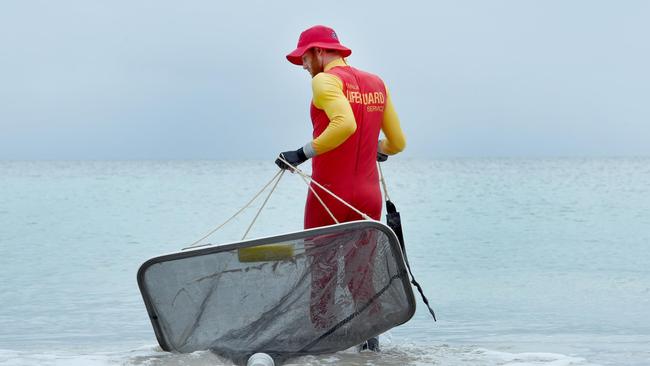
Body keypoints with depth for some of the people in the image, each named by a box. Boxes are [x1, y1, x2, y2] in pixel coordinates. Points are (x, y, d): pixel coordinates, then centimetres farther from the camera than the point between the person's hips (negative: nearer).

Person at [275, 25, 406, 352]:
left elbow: (344, 124, -27)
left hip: (329, 194, -6)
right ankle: (370, 345, 5)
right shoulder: (377, 84, 12)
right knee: (363, 274, 10)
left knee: (321, 275, 2)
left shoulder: (325, 81, -8)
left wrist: (304, 153, -20)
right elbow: (397, 143, 15)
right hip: (369, 196, 6)